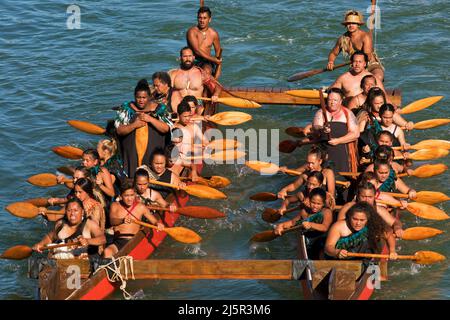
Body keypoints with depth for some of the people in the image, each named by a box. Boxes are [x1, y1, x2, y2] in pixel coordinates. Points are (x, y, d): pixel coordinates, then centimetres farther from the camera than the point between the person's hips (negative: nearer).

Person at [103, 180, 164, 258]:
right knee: (107, 252, -31)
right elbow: (112, 221, -12)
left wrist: (157, 224, -19)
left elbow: (154, 221, 8)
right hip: (118, 241, -1)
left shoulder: (140, 207, 8)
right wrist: (122, 220, -35)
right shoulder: (115, 206, 7)